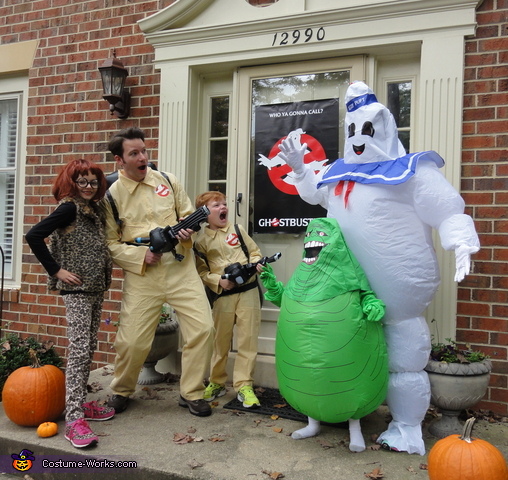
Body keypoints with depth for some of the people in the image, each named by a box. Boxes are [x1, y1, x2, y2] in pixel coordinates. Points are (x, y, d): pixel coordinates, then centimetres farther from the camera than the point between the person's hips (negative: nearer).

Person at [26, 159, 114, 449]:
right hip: (77, 288, -8)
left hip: (96, 288, 8)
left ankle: (80, 403, 25)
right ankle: (74, 419, -6)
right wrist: (56, 270, -16)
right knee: (79, 349, -10)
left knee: (89, 348, 13)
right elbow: (34, 236, -20)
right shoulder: (69, 208, -10)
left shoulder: (95, 210, 13)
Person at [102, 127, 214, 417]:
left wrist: (186, 232, -10)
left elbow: (188, 215, 13)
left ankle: (191, 393, 15)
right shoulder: (111, 196, 0)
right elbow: (110, 243, 0)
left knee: (203, 328, -6)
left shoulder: (168, 181, 6)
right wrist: (142, 255, -14)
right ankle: (121, 391, 31)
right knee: (132, 340, 0)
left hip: (181, 267, 2)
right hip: (141, 274, -1)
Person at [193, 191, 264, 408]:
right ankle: (216, 382, 28)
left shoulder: (237, 229, 7)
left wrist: (256, 264, -7)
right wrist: (219, 281, -15)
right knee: (220, 340, 10)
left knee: (248, 339, 1)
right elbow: (202, 272, 0)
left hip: (248, 290, 1)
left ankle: (244, 385, 12)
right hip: (223, 295, -1)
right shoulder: (201, 239, 1)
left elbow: (254, 251, 13)